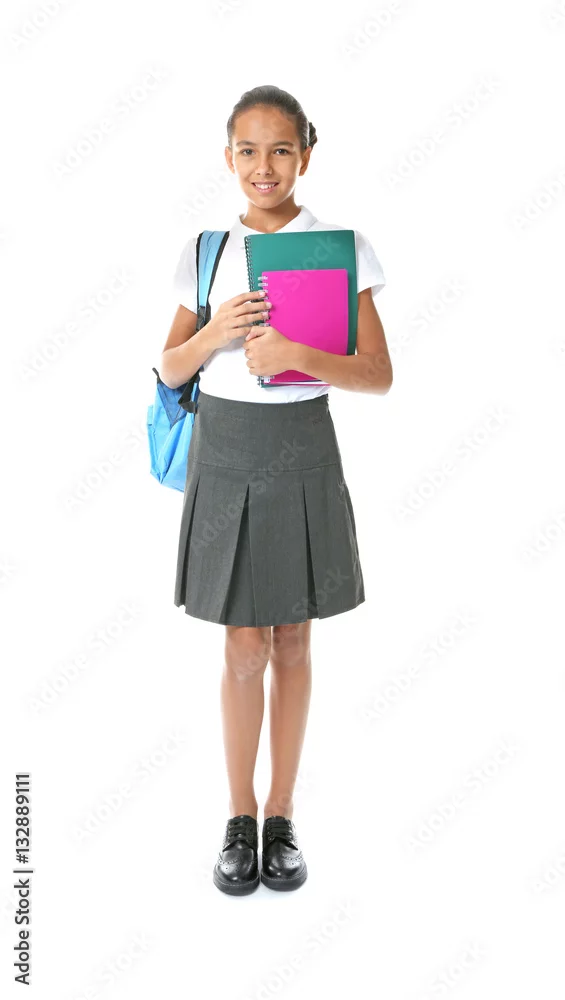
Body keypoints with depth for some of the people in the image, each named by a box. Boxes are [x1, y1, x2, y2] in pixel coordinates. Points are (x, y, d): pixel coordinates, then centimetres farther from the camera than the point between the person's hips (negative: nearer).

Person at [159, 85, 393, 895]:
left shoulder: (340, 247, -1)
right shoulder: (207, 250, 6)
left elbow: (379, 375, -5)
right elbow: (170, 369, 8)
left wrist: (298, 355, -21)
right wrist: (216, 332, -12)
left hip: (303, 452, -1)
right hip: (225, 453, 1)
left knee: (292, 645, 9)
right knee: (245, 649, 5)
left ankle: (282, 818, 25)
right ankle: (240, 820, 22)